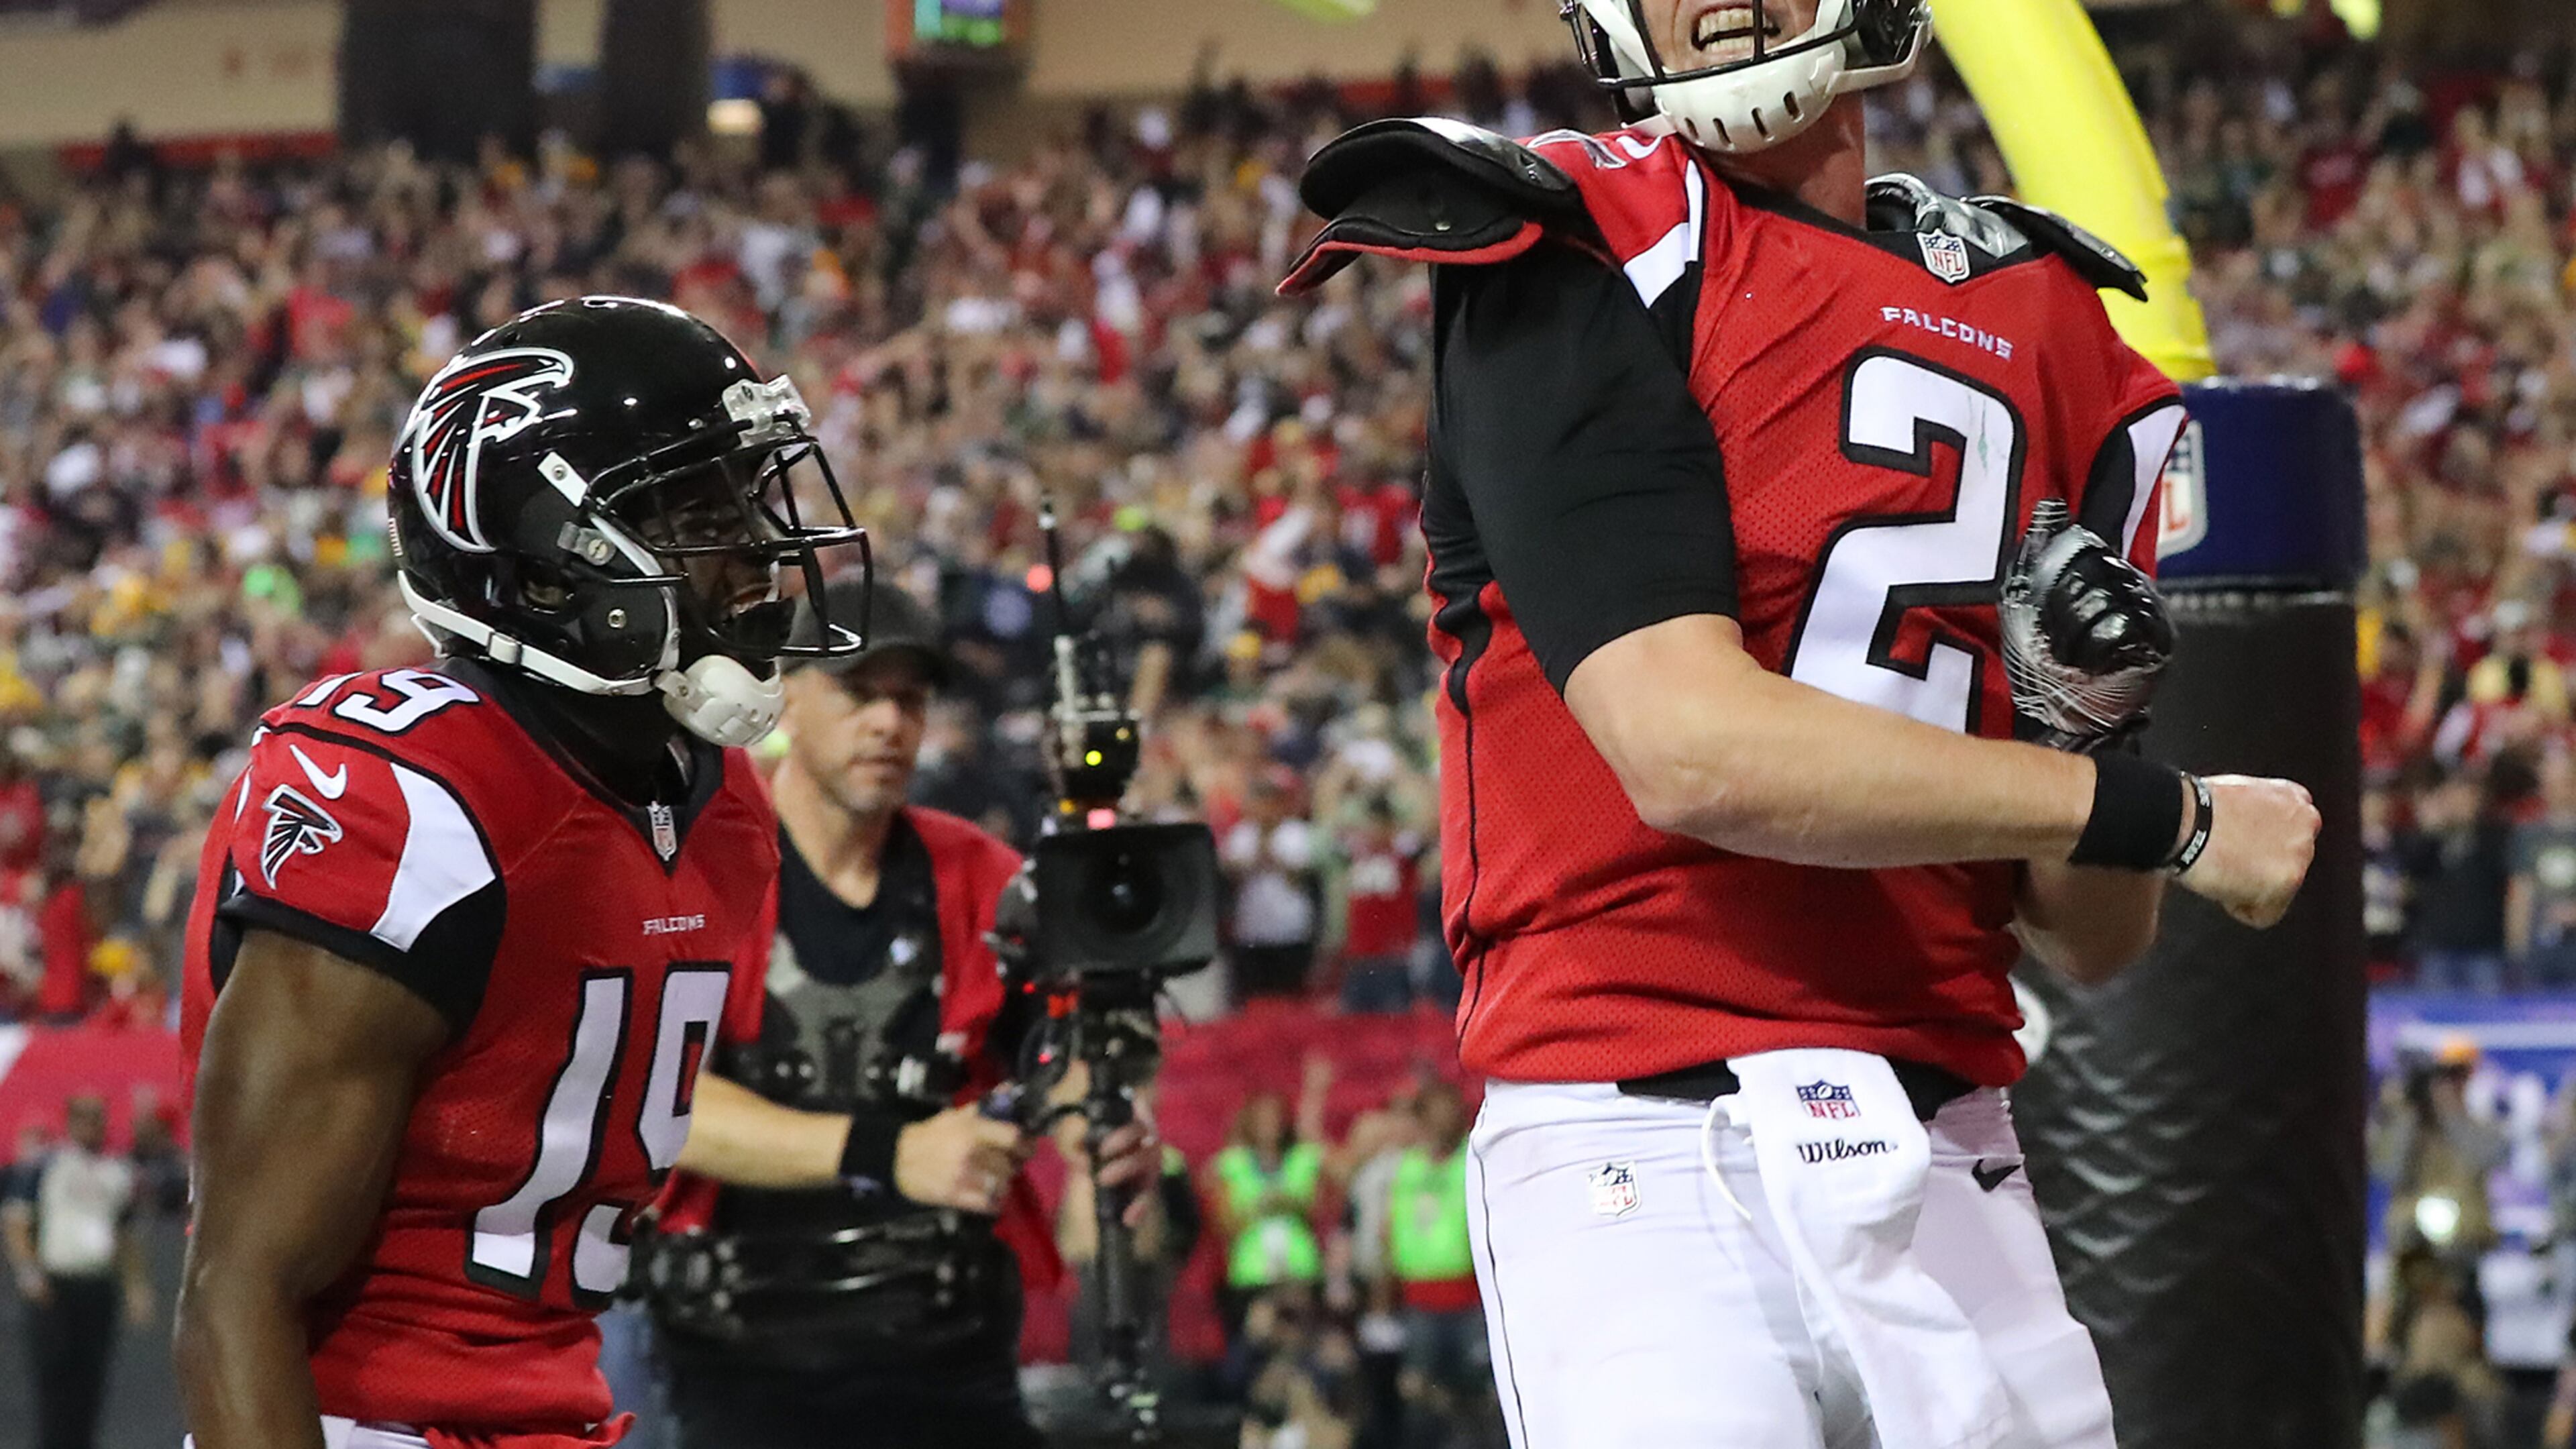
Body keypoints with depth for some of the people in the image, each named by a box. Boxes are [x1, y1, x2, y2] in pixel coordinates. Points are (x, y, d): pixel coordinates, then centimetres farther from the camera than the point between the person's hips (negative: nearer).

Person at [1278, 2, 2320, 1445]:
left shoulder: (2045, 323, 14)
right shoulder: (1576, 262, -3)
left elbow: (2091, 944, 15)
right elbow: (1688, 749, -16)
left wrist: (2078, 729, -7)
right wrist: (2166, 815, -8)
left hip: (1951, 1170, 5)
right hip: (1646, 1157, -5)